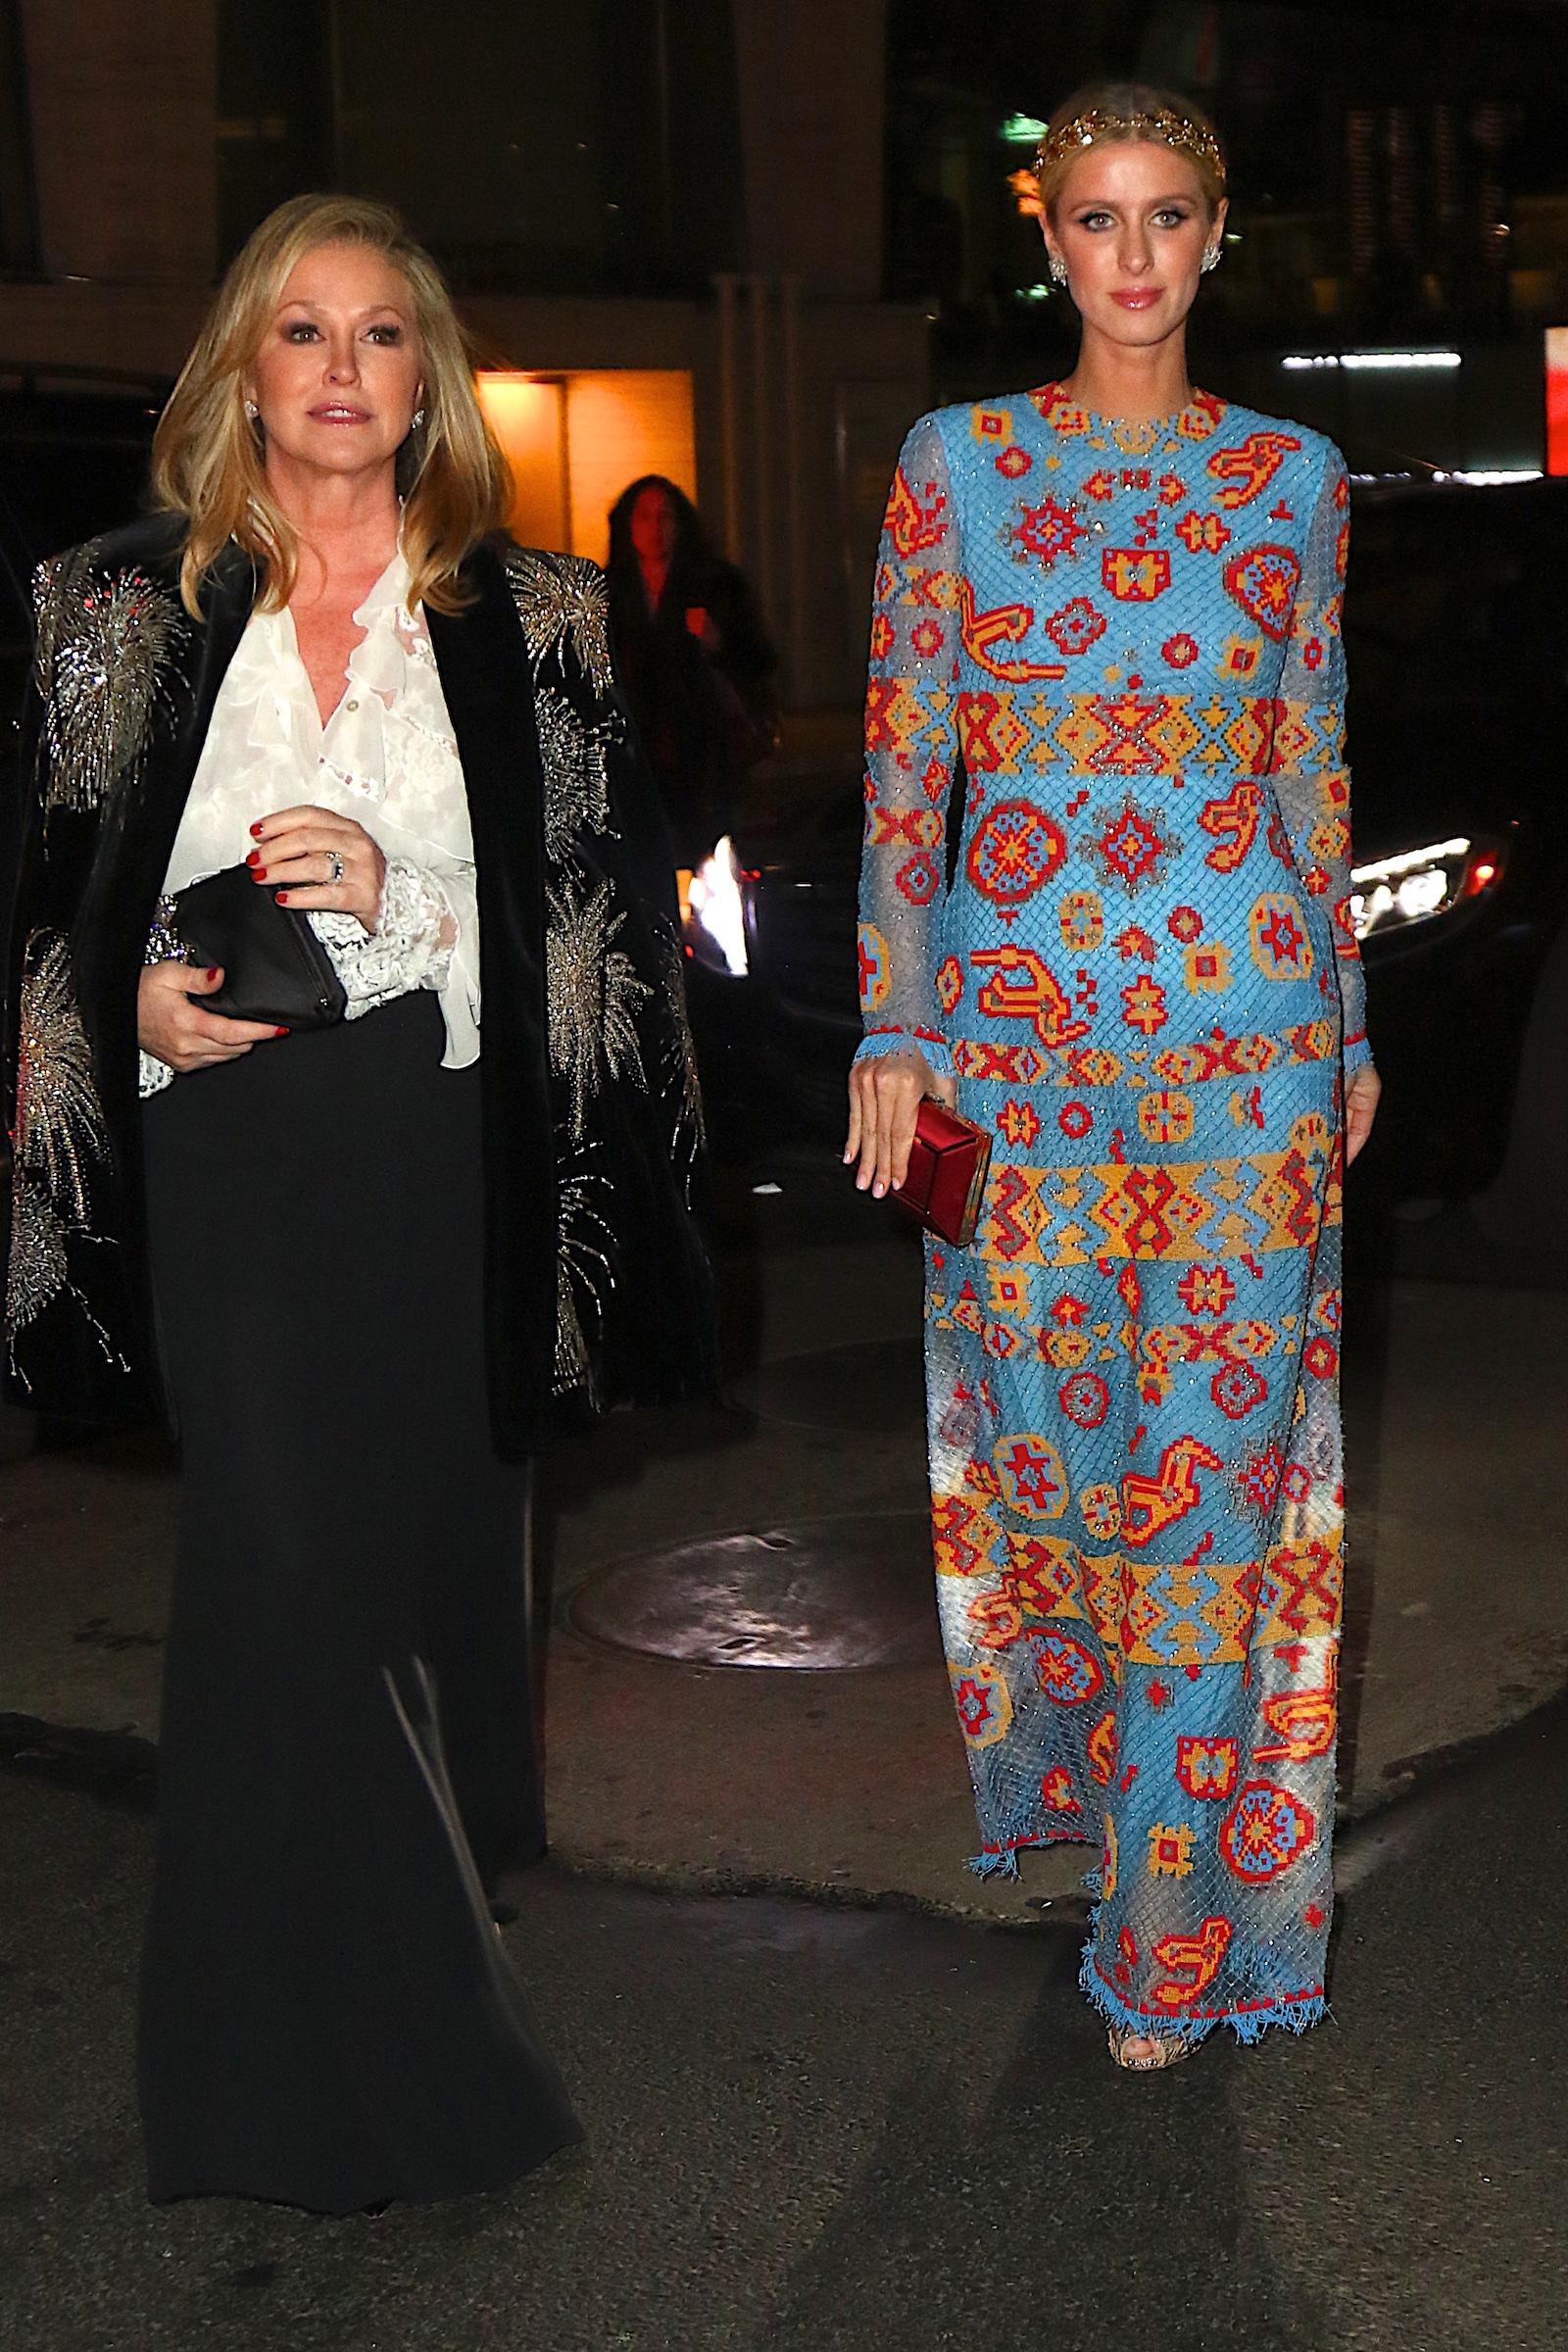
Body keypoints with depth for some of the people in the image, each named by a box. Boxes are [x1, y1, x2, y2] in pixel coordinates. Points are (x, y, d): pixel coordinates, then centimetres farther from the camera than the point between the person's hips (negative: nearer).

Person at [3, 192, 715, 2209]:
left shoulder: (531, 617, 7)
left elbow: (608, 909, 3)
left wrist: (407, 891, -12)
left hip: (451, 1150, 1)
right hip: (228, 1152, -1)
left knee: (440, 1539, 7)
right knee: (280, 1551, -6)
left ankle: (440, 1940, 29)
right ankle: (311, 2054, 9)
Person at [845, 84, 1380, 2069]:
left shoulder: (1293, 476, 6)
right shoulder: (954, 464, 2)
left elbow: (1315, 767, 10)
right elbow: (902, 764, 2)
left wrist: (1347, 1025, 10)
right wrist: (894, 1027, -3)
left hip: (1244, 1022, 1)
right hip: (1018, 1013, 0)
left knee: (1216, 1452, 2)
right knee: (1040, 1426, 8)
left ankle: (1177, 1922, 13)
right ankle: (1054, 1764, 36)